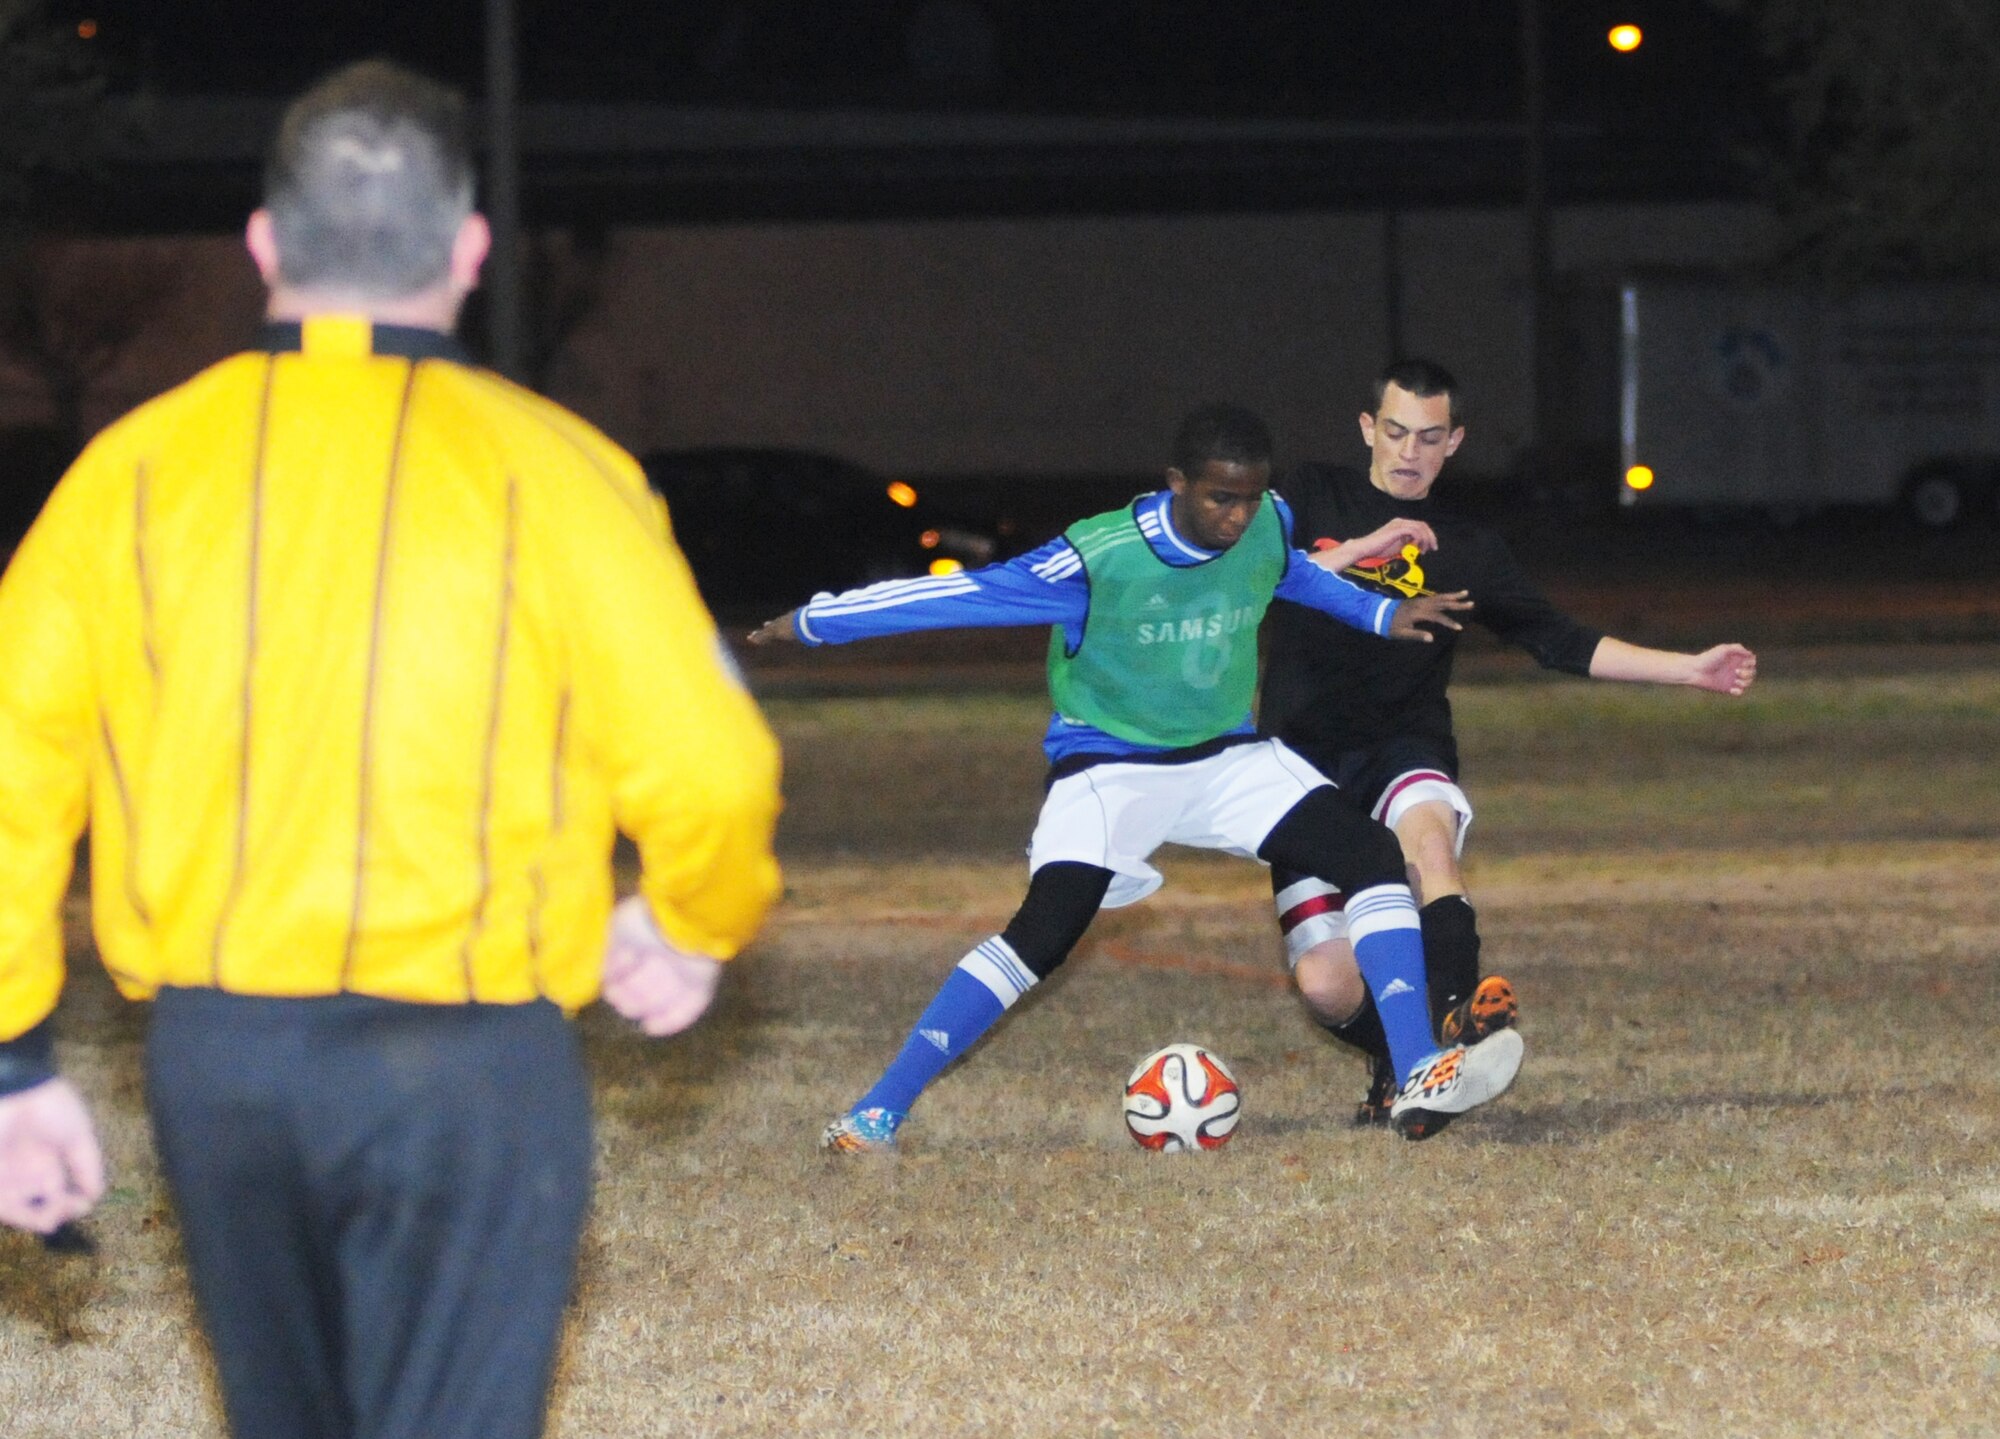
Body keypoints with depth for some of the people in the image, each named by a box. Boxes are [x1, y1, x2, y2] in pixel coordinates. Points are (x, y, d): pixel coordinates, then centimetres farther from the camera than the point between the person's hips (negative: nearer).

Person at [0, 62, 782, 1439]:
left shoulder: (134, 468, 1)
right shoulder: (545, 469, -7)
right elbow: (709, 767, -10)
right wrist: (695, 932, 11)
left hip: (213, 1055, 4)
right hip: (465, 1065, -4)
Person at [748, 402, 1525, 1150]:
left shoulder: (1270, 525, -9)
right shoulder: (1098, 559, -25)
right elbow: (963, 594, -18)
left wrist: (1382, 614, 12)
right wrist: (813, 621, -13)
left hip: (1226, 756, 5)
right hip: (1109, 769, -5)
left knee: (1374, 856, -11)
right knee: (1042, 934, -25)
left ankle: (1420, 1082, -10)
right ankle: (879, 1110, -21)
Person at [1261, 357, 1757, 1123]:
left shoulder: (1468, 550, 13)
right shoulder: (1313, 498, 10)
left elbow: (1563, 643, 13)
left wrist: (1689, 669, 6)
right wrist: (1356, 553, -17)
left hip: (1404, 752, 0)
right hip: (1306, 763, 0)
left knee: (1427, 828, -39)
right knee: (1326, 988, -12)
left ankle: (1455, 1018, -49)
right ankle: (1395, 1059, 19)